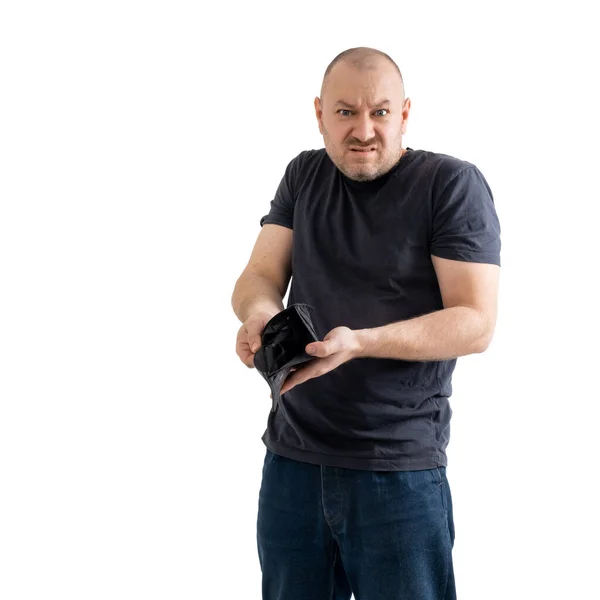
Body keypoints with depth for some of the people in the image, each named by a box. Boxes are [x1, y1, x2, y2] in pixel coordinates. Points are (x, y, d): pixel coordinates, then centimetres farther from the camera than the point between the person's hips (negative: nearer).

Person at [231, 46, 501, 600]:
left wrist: (358, 342, -26)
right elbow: (260, 276, 5)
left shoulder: (452, 184, -7)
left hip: (400, 469, -4)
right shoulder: (305, 175, 10)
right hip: (292, 457, 5)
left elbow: (476, 323, -13)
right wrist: (260, 310, -20)